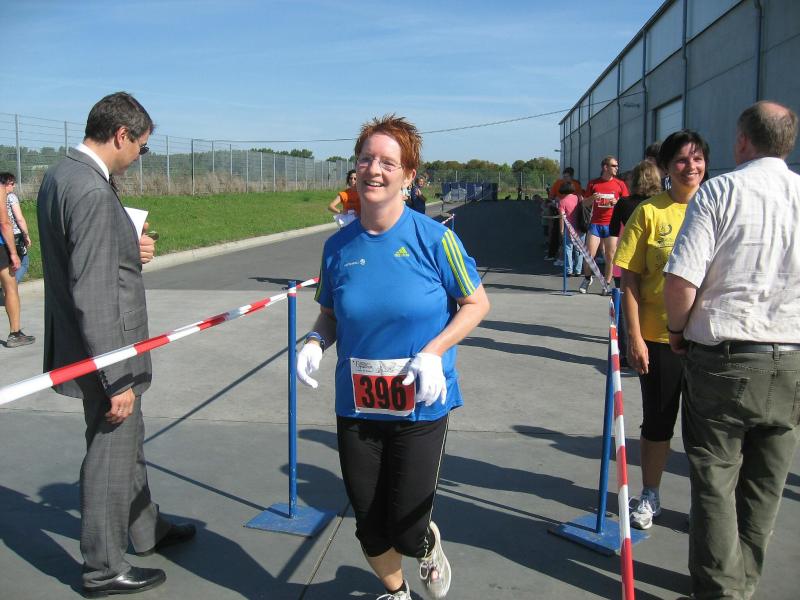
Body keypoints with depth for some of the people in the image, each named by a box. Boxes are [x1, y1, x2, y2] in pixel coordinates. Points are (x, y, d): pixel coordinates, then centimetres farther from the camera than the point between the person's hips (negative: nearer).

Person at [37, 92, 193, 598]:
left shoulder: (60, 175, 7)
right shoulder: (92, 191, -24)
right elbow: (92, 297, -26)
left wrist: (128, 253, 6)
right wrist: (116, 379, -22)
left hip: (91, 349, 10)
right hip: (105, 354, -10)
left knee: (127, 443, 24)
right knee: (109, 456, 6)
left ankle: (146, 531, 44)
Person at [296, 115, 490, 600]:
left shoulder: (434, 238, -12)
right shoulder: (338, 246, -1)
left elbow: (477, 304, -4)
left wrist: (434, 351, -18)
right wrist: (316, 342, -10)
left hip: (421, 406, -3)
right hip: (356, 407, 3)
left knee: (407, 532, 4)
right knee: (370, 527, 14)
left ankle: (431, 547, 44)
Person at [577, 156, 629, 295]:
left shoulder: (620, 184, 6)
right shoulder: (593, 183, 6)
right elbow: (585, 203, 12)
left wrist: (617, 202, -11)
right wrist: (592, 198, -9)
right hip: (595, 224, 0)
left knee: (610, 256, 1)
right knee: (589, 254, -4)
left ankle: (607, 284, 12)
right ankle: (587, 278, 20)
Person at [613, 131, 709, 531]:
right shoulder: (649, 212, -5)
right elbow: (630, 278, -6)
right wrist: (634, 336, -10)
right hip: (658, 337, -2)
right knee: (657, 422, 12)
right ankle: (649, 496, 32)